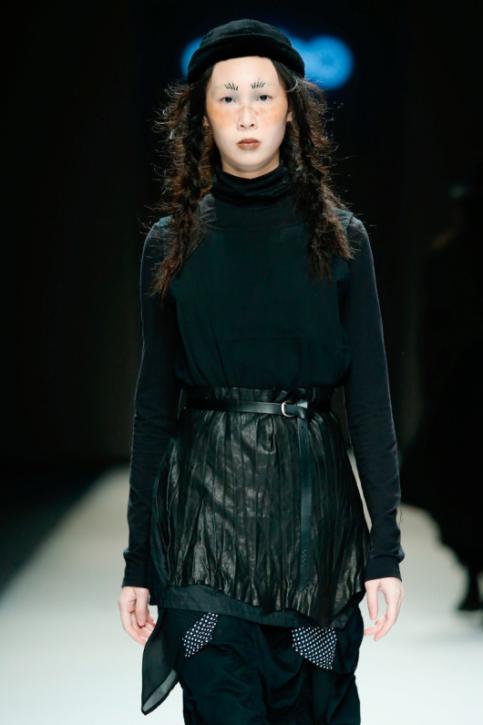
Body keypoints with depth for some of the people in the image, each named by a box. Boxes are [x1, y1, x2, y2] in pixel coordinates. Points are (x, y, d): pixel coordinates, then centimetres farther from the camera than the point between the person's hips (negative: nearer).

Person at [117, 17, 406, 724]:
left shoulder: (338, 236, 4)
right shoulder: (173, 242, 6)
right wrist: (138, 559, 5)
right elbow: (154, 402, 7)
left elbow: (370, 395, 3)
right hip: (205, 503, 0)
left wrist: (386, 546, -4)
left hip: (314, 503, 0)